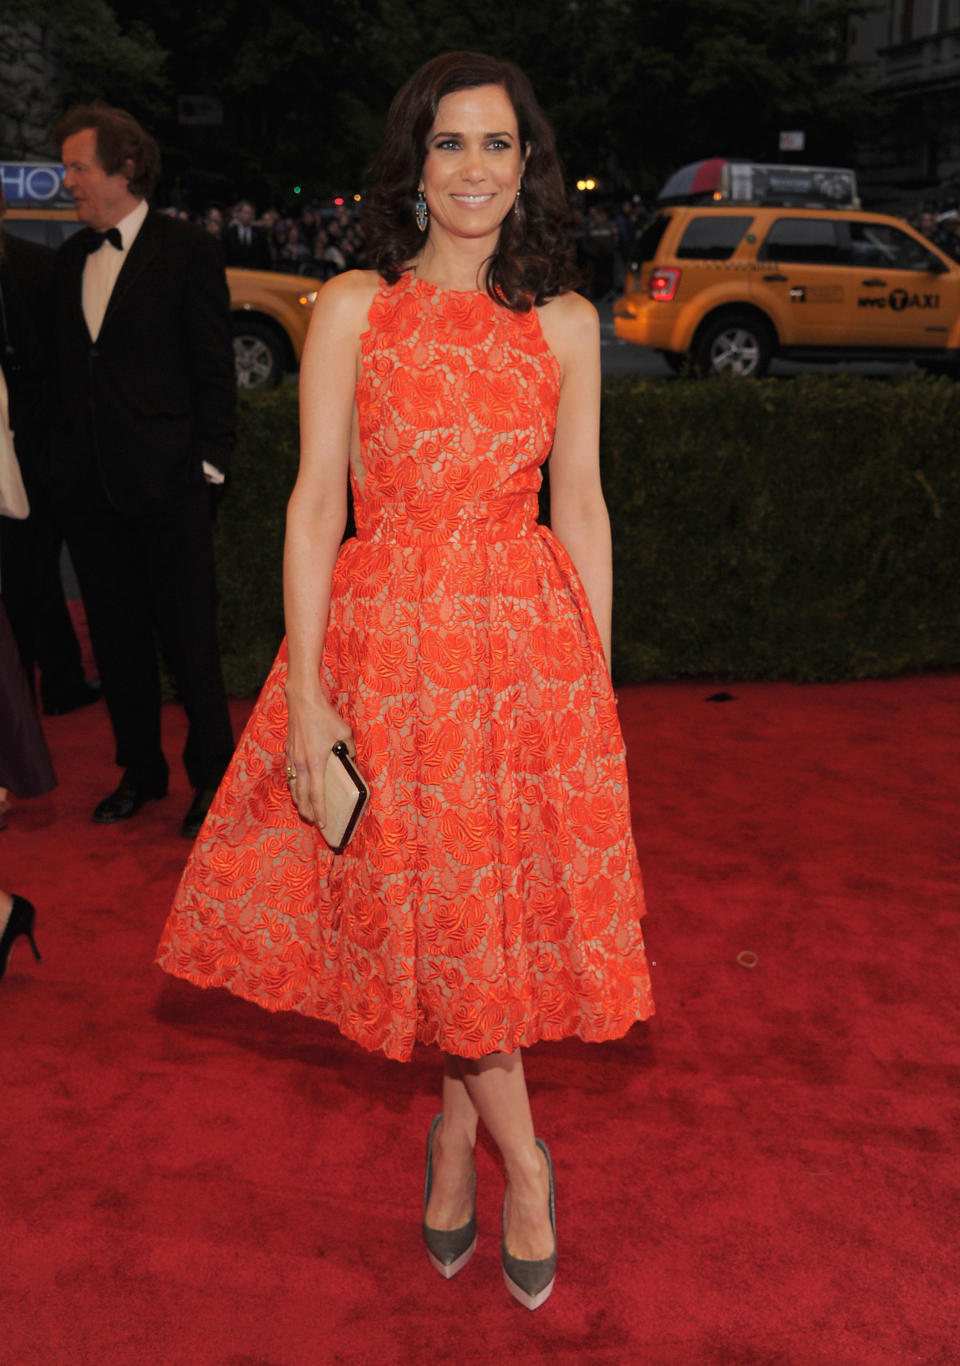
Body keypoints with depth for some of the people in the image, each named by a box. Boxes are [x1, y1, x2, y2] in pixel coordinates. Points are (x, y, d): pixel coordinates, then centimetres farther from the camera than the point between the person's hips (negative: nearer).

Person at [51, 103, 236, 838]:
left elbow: (214, 365, -6)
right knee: (117, 636, 13)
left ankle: (211, 776, 18)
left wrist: (209, 461, -10)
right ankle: (140, 769, 28)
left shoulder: (187, 248, -4)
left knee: (189, 638, 2)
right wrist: (67, 452, 10)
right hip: (90, 483, 6)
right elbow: (68, 364, 18)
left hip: (167, 480, -6)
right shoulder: (71, 256, 14)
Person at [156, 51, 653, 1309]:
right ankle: (521, 1156, 29)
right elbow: (316, 501, -3)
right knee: (422, 909, 6)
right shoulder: (352, 309, 1)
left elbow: (580, 507, 7)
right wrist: (306, 694, -8)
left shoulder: (563, 322, 6)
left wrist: (598, 677, 4)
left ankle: (455, 1136, 33)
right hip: (384, 640, -1)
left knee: (489, 911, 7)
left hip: (526, 642, 1)